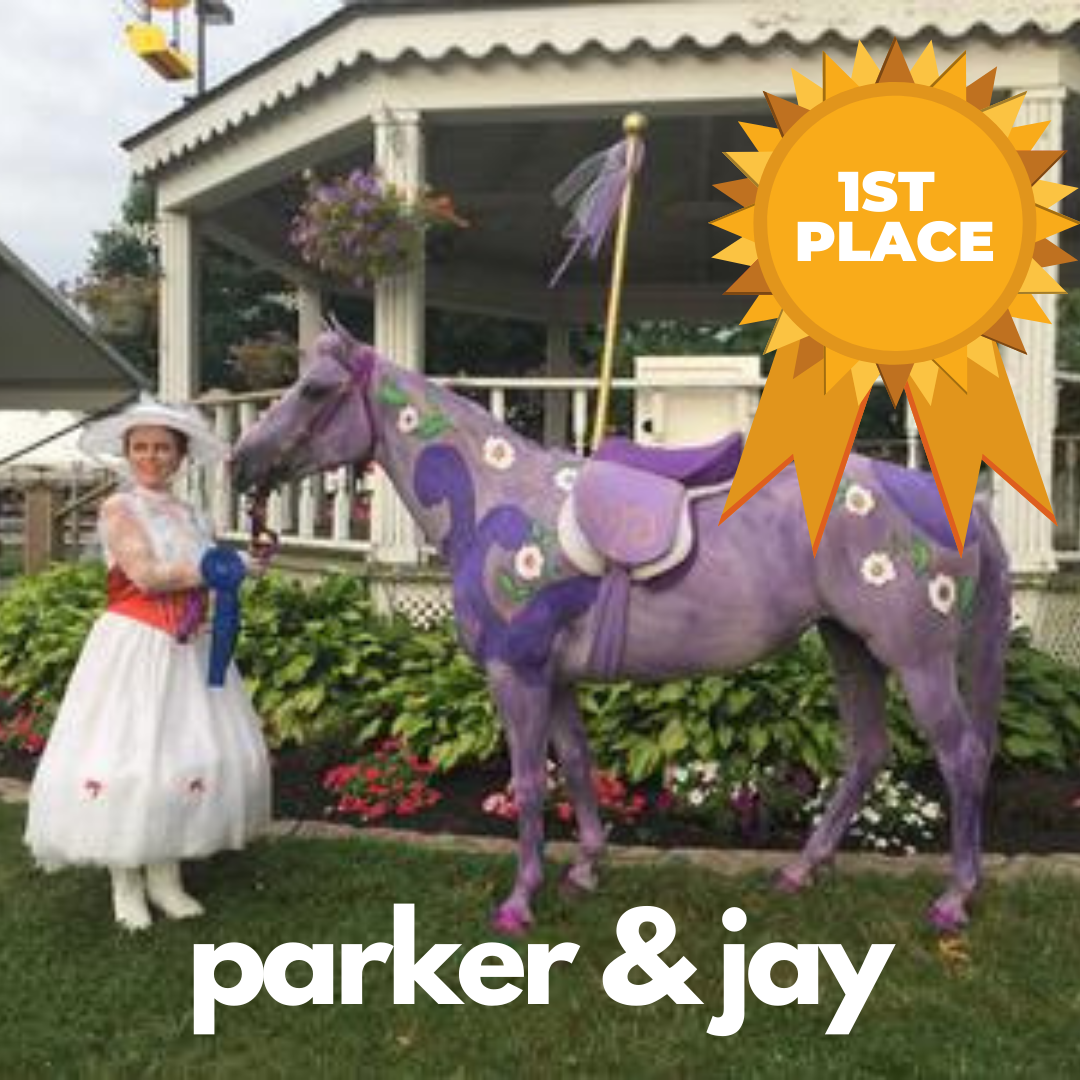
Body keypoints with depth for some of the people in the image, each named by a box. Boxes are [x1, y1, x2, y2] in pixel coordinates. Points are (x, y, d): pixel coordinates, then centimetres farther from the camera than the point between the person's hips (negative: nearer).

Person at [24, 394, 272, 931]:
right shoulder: (119, 508, -4)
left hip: (188, 649, 6)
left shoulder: (190, 515, 13)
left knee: (190, 755, 5)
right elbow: (145, 575, -16)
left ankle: (165, 876, 17)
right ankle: (125, 883, 11)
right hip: (135, 648, -5)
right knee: (125, 759, -4)